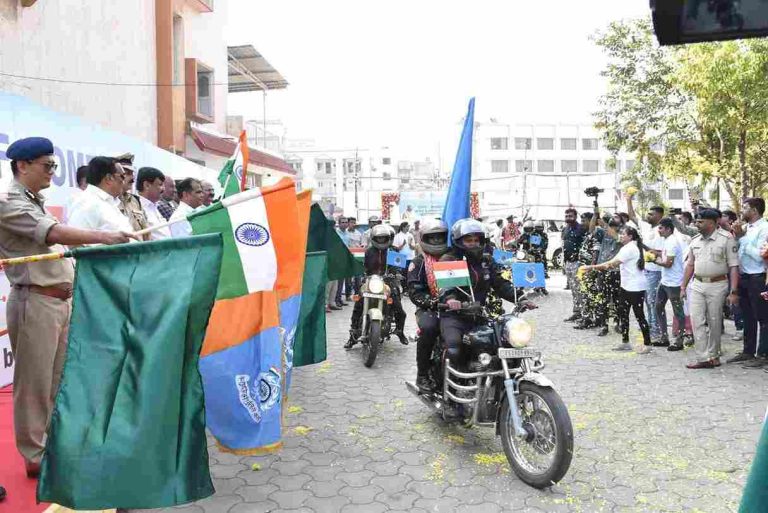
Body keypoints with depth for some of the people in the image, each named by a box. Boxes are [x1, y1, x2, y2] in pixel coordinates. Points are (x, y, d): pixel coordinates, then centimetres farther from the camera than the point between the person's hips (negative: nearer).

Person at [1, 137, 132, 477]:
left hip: (61, 300, 9)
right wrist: (103, 238, -36)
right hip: (35, 302, -9)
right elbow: (53, 234, -25)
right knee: (34, 382, 0)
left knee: (59, 379, 15)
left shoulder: (39, 204, 17)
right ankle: (35, 456, 12)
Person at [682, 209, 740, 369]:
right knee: (697, 321, -3)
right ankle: (703, 358, 0)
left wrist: (733, 291, -15)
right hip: (697, 285, 5)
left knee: (714, 323, 6)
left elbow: (734, 267, -11)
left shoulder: (726, 239, -9)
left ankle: (713, 355, 21)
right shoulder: (695, 240, 8)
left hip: (717, 285, -4)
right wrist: (683, 287, 13)